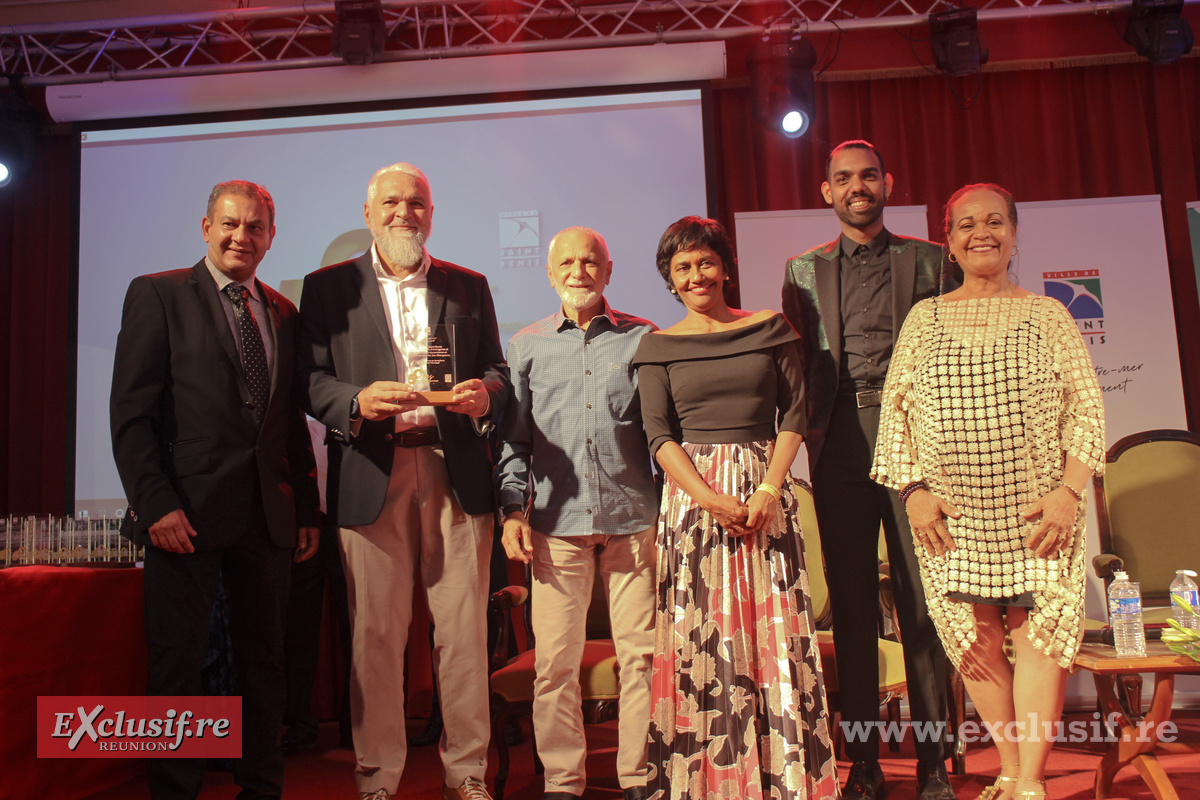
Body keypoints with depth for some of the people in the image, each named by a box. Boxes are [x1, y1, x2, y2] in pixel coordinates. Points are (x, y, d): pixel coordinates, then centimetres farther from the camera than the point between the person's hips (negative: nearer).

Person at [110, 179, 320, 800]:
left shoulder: (283, 312, 14)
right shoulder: (157, 295, 0)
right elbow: (131, 411, -6)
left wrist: (307, 509, 10)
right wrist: (156, 503, -15)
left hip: (268, 515, 5)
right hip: (187, 511, -4)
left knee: (264, 661, 13)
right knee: (177, 664, 5)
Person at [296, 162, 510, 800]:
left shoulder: (470, 286, 16)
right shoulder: (327, 287, 11)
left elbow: (497, 371, 13)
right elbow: (311, 382, 4)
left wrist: (484, 394, -10)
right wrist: (357, 401, -16)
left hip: (456, 473, 2)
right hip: (371, 475, -1)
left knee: (464, 628, 4)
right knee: (375, 633, 3)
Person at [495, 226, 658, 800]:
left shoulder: (642, 339, 7)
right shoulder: (526, 346, 10)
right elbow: (513, 437, 11)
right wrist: (513, 510, 1)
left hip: (633, 518, 0)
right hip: (557, 522, 1)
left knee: (640, 653, 3)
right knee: (555, 661, 2)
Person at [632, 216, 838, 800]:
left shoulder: (771, 330, 8)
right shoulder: (658, 347, 6)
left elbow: (794, 414, 3)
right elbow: (659, 434, 0)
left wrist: (768, 490, -10)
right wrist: (711, 499, -12)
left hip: (764, 491, 1)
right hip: (691, 494, 0)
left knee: (774, 631, 0)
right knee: (699, 635, 0)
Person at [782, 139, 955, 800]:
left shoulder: (928, 260, 12)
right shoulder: (804, 270, 15)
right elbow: (794, 366, 13)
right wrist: (809, 430, 1)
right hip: (840, 446, 1)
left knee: (922, 598, 1)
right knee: (852, 602, 3)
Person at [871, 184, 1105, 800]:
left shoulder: (1047, 316, 7)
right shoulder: (925, 318, 8)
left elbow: (1086, 406, 4)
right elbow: (895, 407, 6)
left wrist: (1069, 490, -7)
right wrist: (912, 490, -3)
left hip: (1036, 511, 0)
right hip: (952, 514, 1)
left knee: (1038, 633, -2)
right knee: (977, 639, 5)